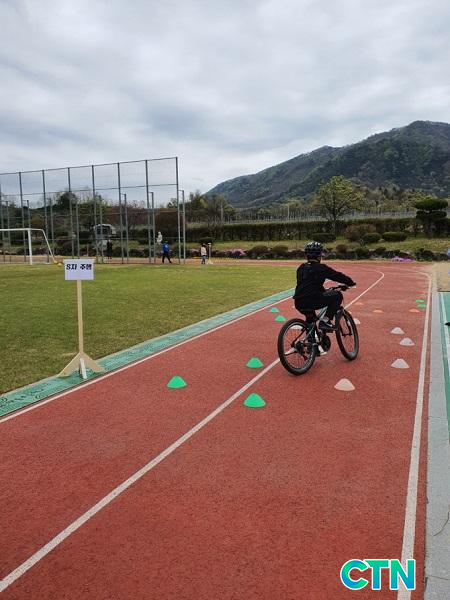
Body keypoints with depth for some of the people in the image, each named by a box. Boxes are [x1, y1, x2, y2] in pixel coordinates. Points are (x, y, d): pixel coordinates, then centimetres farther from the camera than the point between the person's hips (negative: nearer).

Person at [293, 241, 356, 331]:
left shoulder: (301, 268, 18)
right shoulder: (320, 268, -3)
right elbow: (337, 276, 0)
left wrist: (324, 291, 39)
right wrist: (350, 282, 17)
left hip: (299, 303, 8)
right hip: (311, 302, -8)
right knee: (337, 295, 3)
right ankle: (325, 321, -5)